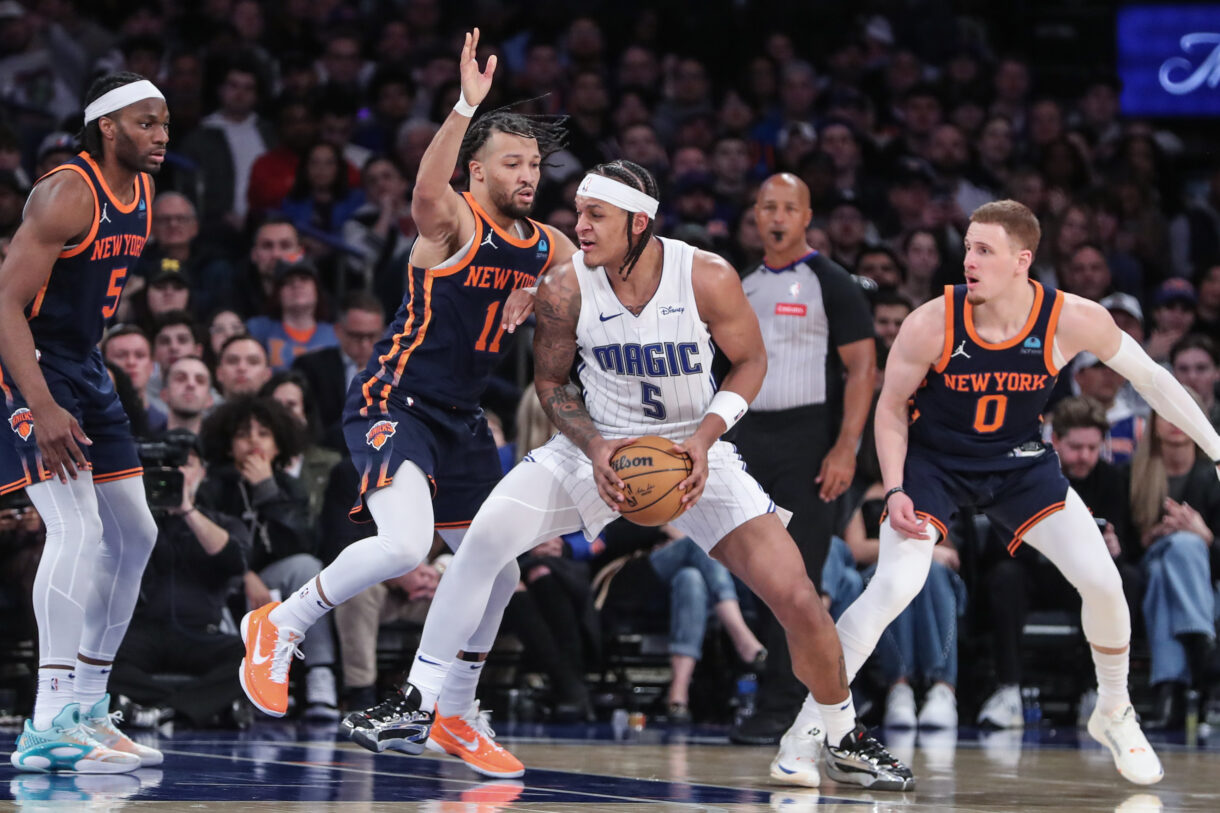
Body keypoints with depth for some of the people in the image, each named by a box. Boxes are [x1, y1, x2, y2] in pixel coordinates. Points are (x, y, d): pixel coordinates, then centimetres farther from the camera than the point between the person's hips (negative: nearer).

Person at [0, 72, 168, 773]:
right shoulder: (67, 195, -20)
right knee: (78, 528, -21)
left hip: (83, 370, 10)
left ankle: (88, 708, 22)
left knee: (133, 535, 12)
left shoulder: (142, 193, 8)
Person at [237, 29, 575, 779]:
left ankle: (458, 718, 32)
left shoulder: (548, 249, 6)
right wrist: (466, 105, -49)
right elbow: (427, 190, -38)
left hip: (461, 417, 8)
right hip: (394, 402, -8)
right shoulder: (454, 224, -15)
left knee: (497, 575, 13)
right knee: (404, 546, -30)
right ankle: (281, 627, -8)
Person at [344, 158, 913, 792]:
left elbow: (750, 363, -5)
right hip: (598, 445, 1)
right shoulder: (565, 286, -17)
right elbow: (550, 380, -1)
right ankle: (415, 708, -6)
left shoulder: (708, 278, -20)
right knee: (485, 537, -18)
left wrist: (705, 437, -20)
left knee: (798, 600, -10)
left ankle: (847, 741, 14)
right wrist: (593, 447, -18)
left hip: (692, 451, -1)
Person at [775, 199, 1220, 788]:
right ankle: (808, 727, -12)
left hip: (1018, 462, 2)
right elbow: (891, 406, -8)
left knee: (1102, 582, -7)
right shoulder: (932, 324, -24)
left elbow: (1150, 379, -5)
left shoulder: (1072, 320, -21)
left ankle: (1114, 717, 19)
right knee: (893, 586, -22)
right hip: (934, 461, -2)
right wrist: (895, 491, -18)